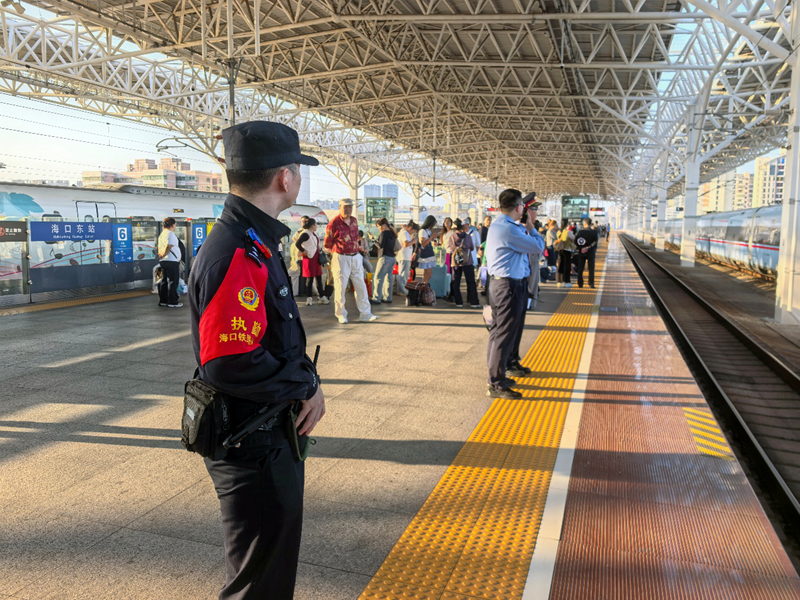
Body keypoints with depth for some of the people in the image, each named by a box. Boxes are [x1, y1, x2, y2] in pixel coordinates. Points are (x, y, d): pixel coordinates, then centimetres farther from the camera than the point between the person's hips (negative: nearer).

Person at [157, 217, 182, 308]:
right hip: (172, 261, -9)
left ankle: (163, 300, 17)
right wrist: (163, 255, -8)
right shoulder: (171, 234, -11)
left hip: (163, 261, 9)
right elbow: (169, 247, -19)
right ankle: (172, 302, -2)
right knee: (173, 282, -4)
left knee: (164, 281, 13)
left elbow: (160, 247, 14)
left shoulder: (162, 234, 17)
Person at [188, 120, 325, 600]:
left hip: (276, 436, 10)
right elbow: (231, 364, -32)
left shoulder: (258, 244, 9)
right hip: (253, 450, -10)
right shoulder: (237, 254, -25)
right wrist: (307, 384, -18)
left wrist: (307, 381, 2)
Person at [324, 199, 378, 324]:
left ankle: (365, 314, 10)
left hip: (356, 257, 6)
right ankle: (341, 315, 12)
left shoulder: (354, 221, 10)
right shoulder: (334, 223, -8)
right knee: (340, 287, 0)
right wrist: (337, 254, 6)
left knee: (361, 286, 5)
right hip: (341, 258, -5)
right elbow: (327, 244, 0)